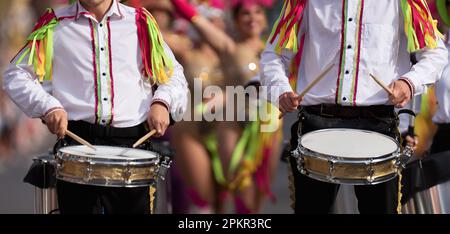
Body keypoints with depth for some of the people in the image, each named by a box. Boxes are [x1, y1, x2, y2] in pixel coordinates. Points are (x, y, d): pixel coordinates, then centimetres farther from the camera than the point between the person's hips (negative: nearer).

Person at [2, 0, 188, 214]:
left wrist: (161, 102, -2)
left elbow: (174, 74, 19)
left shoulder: (140, 22, 13)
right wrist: (48, 107, -11)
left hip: (132, 142, 1)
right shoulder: (54, 25, 9)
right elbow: (15, 75, 6)